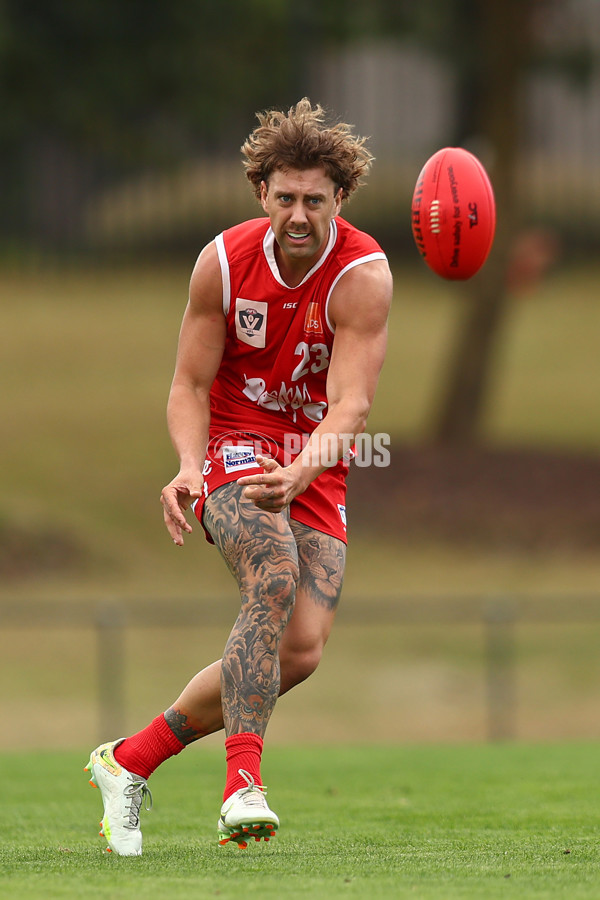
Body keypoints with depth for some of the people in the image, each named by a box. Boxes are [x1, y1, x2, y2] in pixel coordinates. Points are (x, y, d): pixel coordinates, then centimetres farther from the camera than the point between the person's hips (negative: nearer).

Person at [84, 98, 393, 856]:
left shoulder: (362, 274, -16)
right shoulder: (225, 261, -10)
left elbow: (351, 403, -24)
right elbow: (190, 384, -4)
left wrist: (300, 472, -43)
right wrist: (189, 466, -24)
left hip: (316, 468, 2)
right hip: (235, 445, -2)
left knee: (300, 651, -8)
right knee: (274, 578, -31)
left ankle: (130, 760, 9)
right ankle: (243, 786, -39)